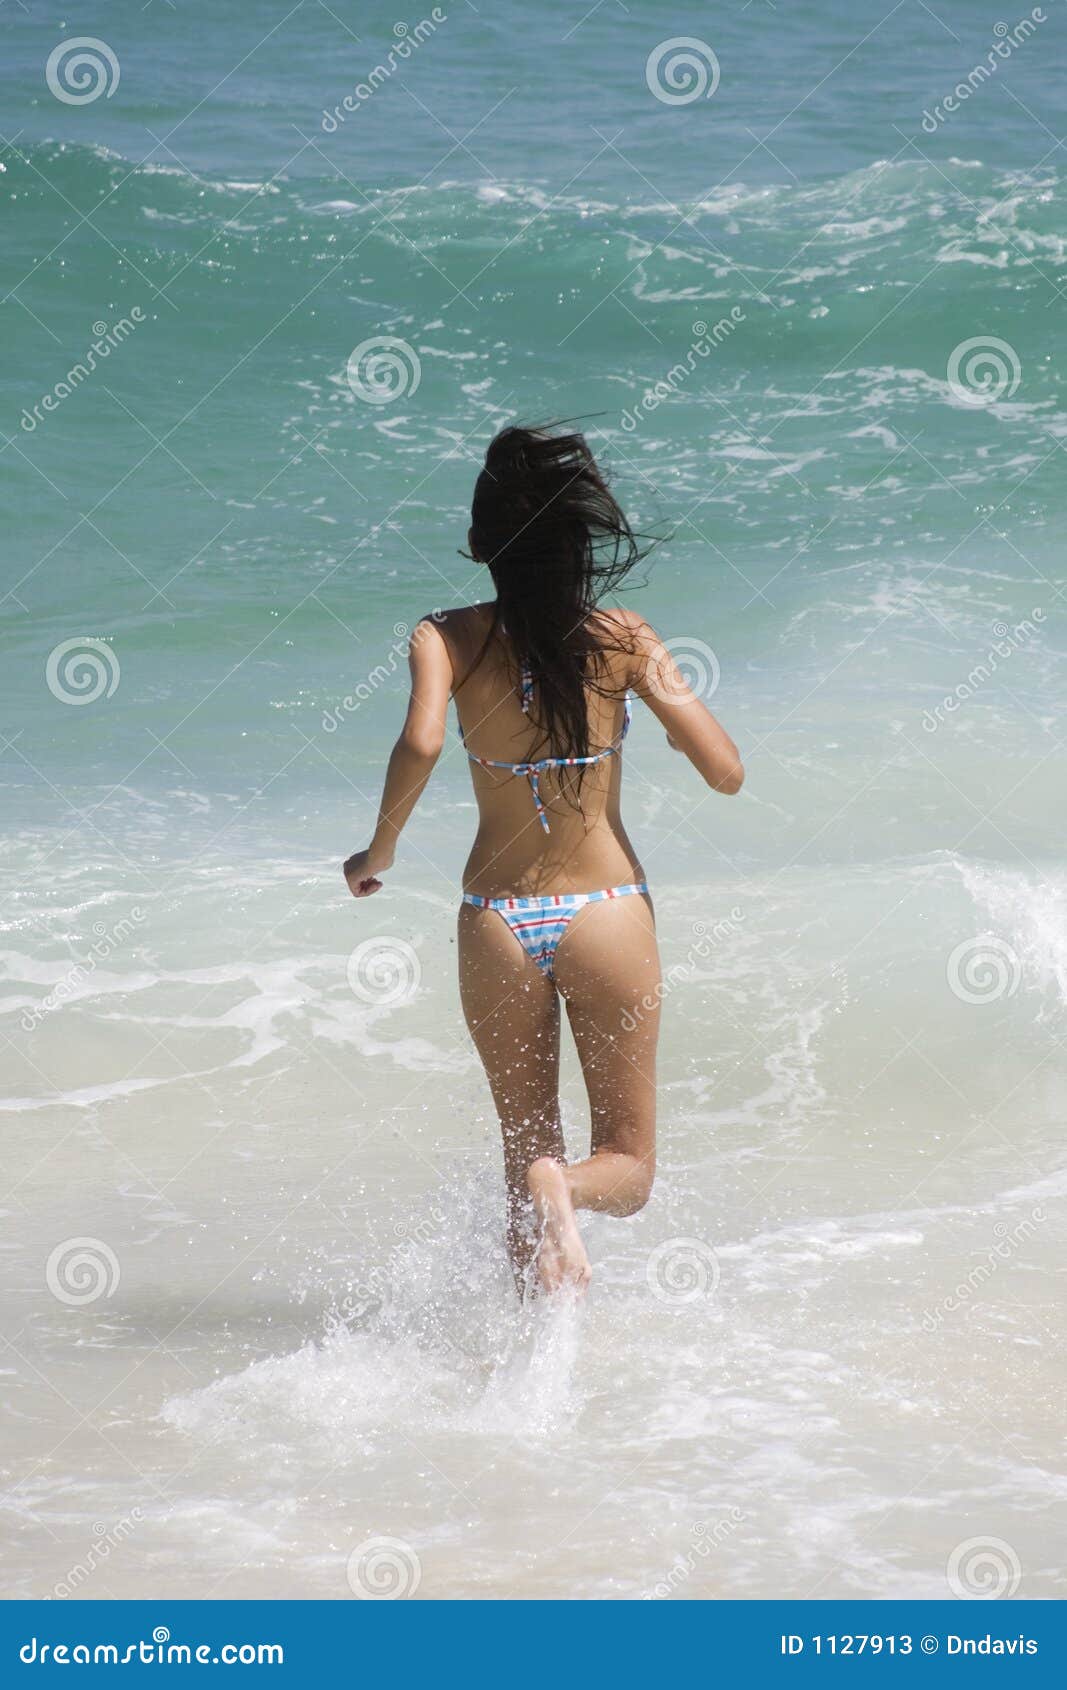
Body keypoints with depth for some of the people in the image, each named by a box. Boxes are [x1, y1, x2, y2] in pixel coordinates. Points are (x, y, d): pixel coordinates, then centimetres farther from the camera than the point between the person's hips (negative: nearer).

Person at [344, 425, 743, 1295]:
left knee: (527, 1151, 18)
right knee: (628, 1165, 9)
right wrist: (674, 693, 12)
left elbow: (421, 743, -25)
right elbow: (727, 772, -7)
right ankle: (562, 1189, -24)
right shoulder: (625, 639, -6)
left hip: (498, 924, 1)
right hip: (607, 911, -1)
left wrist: (381, 849, -9)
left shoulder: (449, 638, -7)